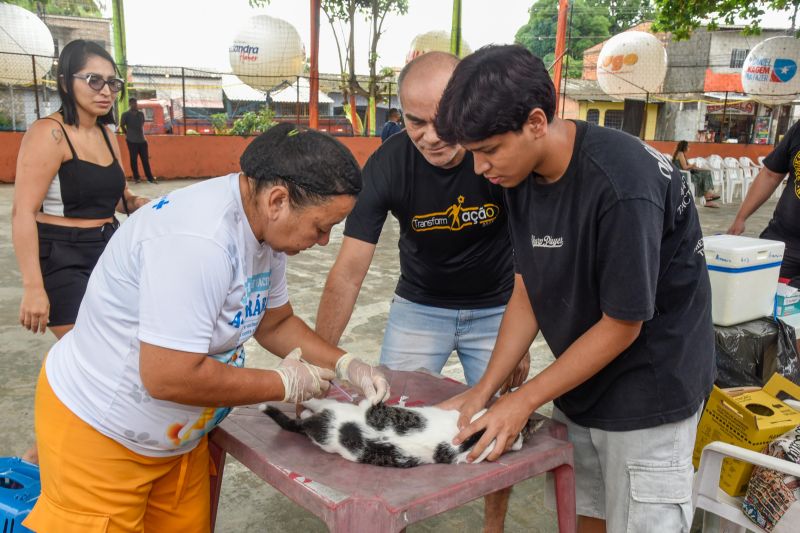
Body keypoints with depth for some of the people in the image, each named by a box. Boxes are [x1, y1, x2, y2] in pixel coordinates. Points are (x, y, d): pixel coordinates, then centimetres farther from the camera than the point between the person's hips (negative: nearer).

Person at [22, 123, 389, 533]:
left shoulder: (265, 225, -3)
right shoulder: (199, 239, -32)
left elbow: (275, 323, 10)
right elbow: (169, 376, -32)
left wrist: (346, 366, -3)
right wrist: (286, 384, -21)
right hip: (98, 435, -8)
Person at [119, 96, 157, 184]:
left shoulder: (141, 114, 9)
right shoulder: (125, 115, -5)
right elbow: (122, 126, 3)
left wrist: (142, 135, 15)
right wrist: (128, 135, 8)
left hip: (142, 140, 4)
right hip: (132, 141, -4)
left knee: (145, 159, 3)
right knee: (133, 159, 2)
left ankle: (150, 178, 6)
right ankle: (136, 178, 12)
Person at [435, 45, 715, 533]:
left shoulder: (622, 185, -29)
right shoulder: (522, 175, -5)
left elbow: (622, 324, -21)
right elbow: (527, 292, 1)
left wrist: (524, 401, -15)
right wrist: (484, 390, -5)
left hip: (649, 388, -6)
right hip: (582, 378, 6)